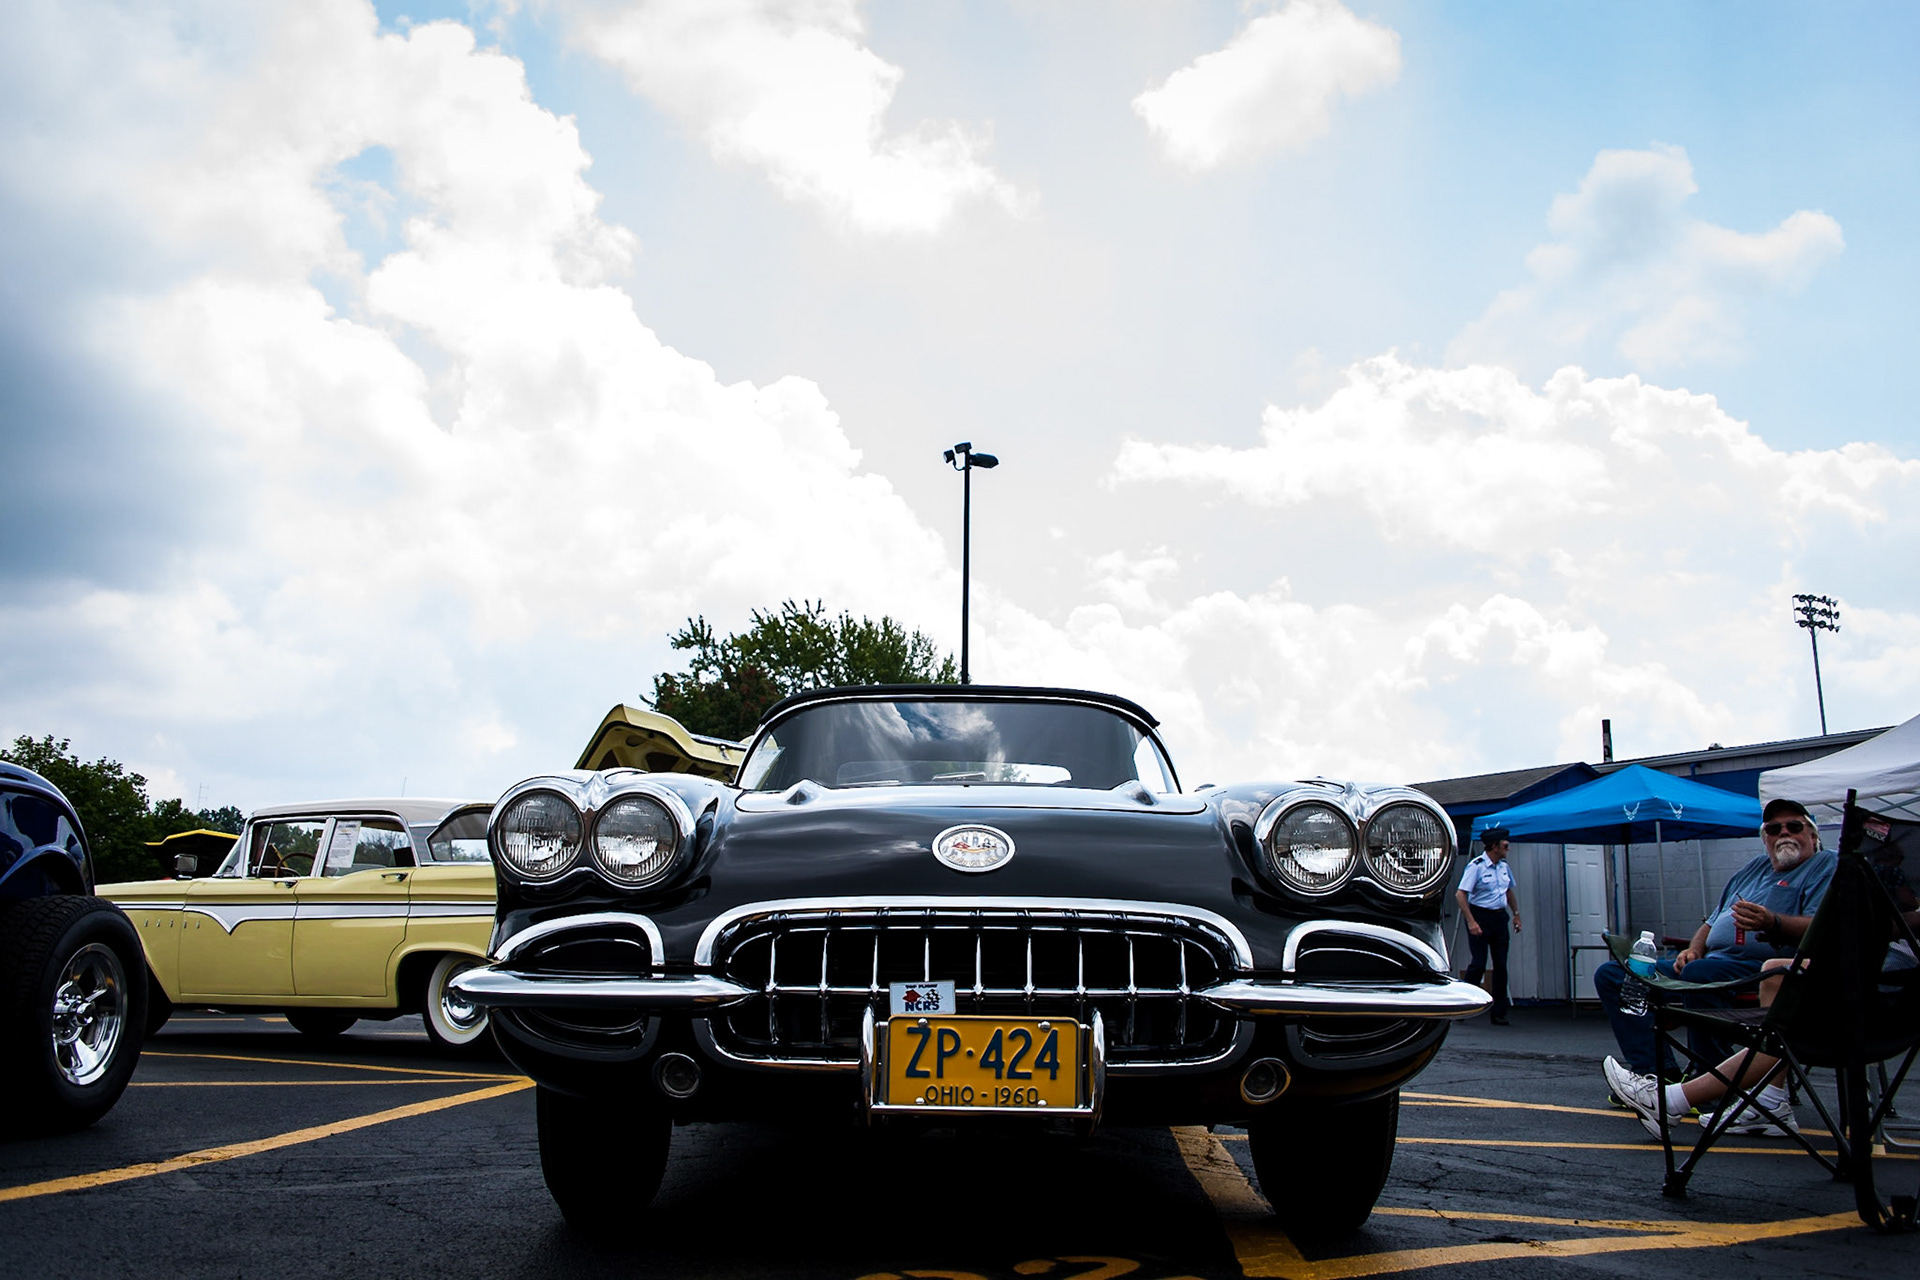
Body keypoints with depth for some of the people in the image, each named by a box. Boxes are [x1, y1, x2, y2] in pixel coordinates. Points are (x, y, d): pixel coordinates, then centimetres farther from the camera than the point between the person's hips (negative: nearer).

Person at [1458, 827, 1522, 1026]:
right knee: (1478, 964, -10)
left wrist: (1516, 914, 19)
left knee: (1501, 965, 5)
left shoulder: (1504, 867, 9)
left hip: (1499, 917, 7)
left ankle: (1499, 1013, 11)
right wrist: (1471, 922, -24)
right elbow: (1461, 894, -18)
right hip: (1480, 916, -7)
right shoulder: (1476, 866, -13)